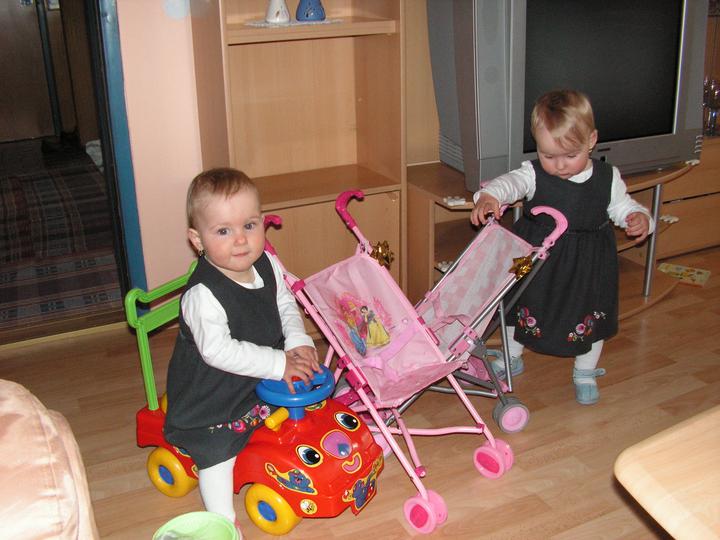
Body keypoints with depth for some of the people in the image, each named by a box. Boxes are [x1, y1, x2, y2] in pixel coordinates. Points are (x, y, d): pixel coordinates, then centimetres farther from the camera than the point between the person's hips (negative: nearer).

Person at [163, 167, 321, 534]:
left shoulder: (267, 264, -10)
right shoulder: (203, 295, -33)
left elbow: (285, 304, 5)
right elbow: (218, 351, -34)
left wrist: (298, 341, -12)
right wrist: (279, 363, -32)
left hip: (262, 378, 7)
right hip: (212, 394, -6)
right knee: (217, 449, 1)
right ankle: (222, 519, 19)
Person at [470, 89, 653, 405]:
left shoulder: (607, 178, -10)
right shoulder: (534, 174, -17)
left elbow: (623, 207, 0)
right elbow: (511, 183, -36)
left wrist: (640, 219, -25)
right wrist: (488, 196, -59)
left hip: (589, 264, 1)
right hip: (536, 258, 0)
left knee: (591, 314, 14)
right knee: (521, 307, 17)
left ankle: (585, 373, 39)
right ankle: (512, 359, 44)